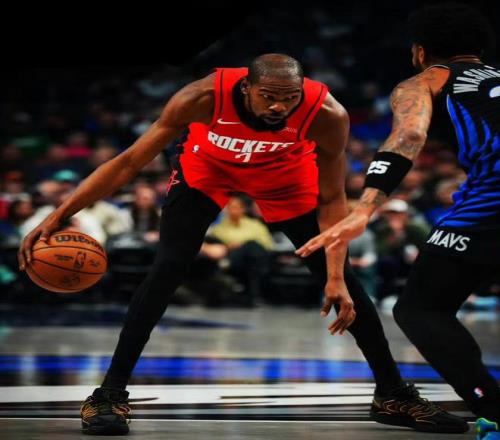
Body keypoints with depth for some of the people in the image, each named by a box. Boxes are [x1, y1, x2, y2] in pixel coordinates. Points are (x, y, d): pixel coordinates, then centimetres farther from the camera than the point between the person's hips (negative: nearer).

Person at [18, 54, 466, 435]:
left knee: (341, 279, -4)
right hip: (208, 168, -1)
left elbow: (331, 200, -21)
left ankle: (394, 393, 11)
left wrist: (336, 278, -29)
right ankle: (110, 393, -7)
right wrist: (58, 216, -35)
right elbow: (129, 162, -30)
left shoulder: (327, 115, -36)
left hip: (285, 174, 1)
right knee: (167, 270, -16)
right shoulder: (206, 96, -38)